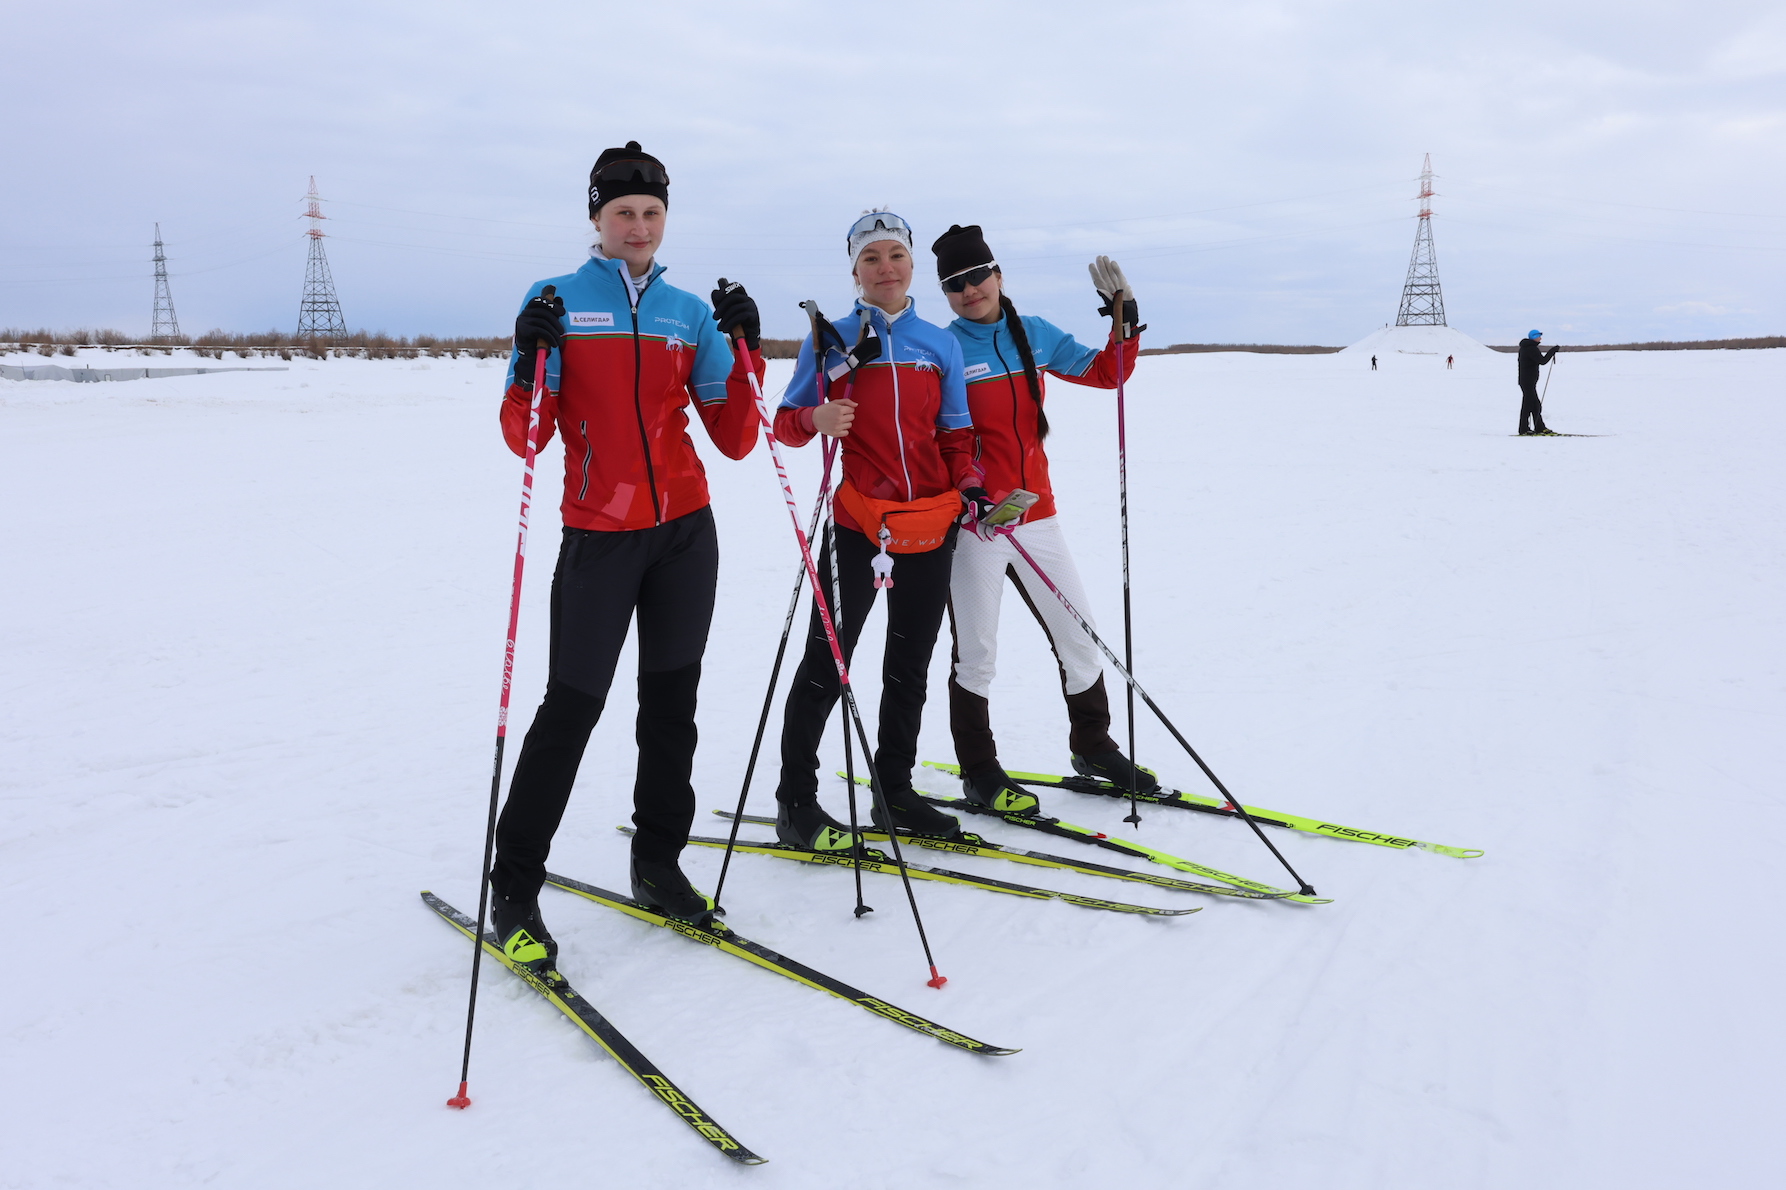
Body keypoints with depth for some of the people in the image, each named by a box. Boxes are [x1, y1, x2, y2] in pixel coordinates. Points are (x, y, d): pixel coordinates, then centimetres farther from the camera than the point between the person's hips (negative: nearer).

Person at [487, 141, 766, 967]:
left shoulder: (691, 313, 8)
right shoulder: (555, 303, 0)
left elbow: (734, 442, 4)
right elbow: (525, 440, -5)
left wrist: (746, 350, -5)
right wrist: (529, 360, -21)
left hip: (687, 533, 4)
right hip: (599, 537, -3)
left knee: (671, 702, 9)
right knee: (570, 709, -5)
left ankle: (658, 864, 24)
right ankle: (513, 892, 7)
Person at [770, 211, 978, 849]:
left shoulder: (940, 343, 10)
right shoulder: (830, 341, 1)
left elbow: (955, 432, 14)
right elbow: (786, 423, 1)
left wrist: (969, 485, -3)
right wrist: (815, 419, -21)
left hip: (932, 523, 4)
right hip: (858, 521, -4)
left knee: (910, 664, 12)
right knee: (826, 661, -4)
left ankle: (894, 791, 26)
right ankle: (796, 802, 7)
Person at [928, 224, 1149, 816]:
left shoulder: (1036, 335, 7)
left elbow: (1104, 373, 13)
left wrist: (1125, 323, -1)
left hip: (1037, 518, 5)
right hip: (972, 525, -5)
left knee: (1081, 638, 14)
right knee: (977, 655, 5)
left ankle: (1092, 746, 34)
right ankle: (979, 772, 22)